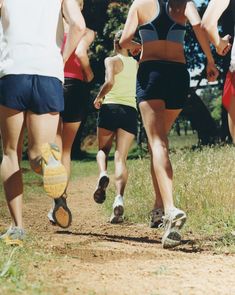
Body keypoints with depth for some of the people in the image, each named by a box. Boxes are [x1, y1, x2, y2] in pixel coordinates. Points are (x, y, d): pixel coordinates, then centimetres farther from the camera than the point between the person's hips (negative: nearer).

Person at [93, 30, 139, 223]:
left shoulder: (112, 60, 2)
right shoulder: (138, 65, 15)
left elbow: (109, 82, -14)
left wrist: (99, 97, 1)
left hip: (111, 107, -2)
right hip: (131, 111, 2)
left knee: (103, 149, 18)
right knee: (121, 157, -3)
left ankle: (103, 175, -14)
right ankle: (119, 198, -23)